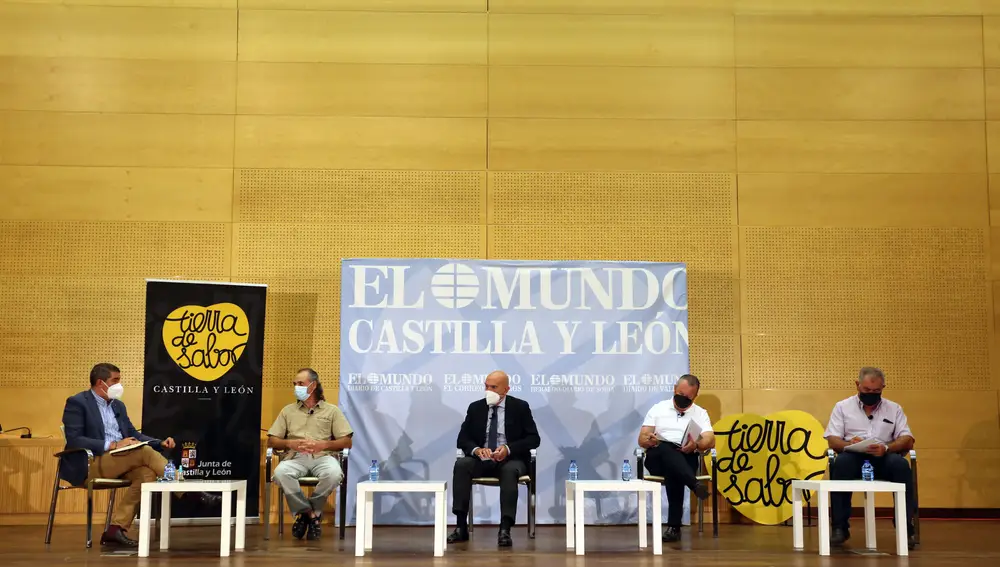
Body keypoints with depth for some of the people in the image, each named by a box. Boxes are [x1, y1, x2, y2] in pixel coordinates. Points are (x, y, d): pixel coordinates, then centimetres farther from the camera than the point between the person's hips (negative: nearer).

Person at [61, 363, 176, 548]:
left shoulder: (118, 405, 20)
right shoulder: (77, 403, -3)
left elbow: (133, 435, 20)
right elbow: (74, 440, -14)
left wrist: (160, 443, 1)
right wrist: (112, 445, -22)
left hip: (121, 461, 8)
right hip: (91, 463, -7)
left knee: (147, 474, -25)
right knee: (145, 452, -26)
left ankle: (116, 529, -24)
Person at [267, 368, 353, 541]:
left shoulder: (332, 410, 15)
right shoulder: (288, 410, 20)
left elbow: (347, 442, 7)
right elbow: (271, 441, 15)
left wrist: (323, 444, -10)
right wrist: (290, 443, -7)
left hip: (322, 456, -1)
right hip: (295, 457, 1)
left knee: (334, 474, -37)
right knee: (280, 473, -35)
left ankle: (306, 512, -12)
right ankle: (311, 514, -16)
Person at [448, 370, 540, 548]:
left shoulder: (520, 407, 1)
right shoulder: (475, 407, 8)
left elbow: (534, 439, -4)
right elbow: (463, 438, 5)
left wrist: (508, 448, -21)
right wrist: (476, 449, -19)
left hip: (511, 459, -2)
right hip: (482, 459, 2)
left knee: (510, 471, -37)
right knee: (461, 464, -29)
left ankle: (505, 530, -40)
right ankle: (461, 527, -30)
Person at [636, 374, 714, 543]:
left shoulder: (700, 413, 16)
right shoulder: (658, 409, 16)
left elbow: (710, 441, -1)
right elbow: (642, 439, 8)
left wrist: (696, 445, -24)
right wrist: (649, 441, -18)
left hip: (685, 458, 0)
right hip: (658, 458, 0)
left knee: (673, 472, -38)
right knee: (665, 449, -38)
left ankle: (674, 526, -36)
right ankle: (694, 485, -51)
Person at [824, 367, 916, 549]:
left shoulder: (894, 409, 16)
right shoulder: (843, 407, 13)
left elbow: (907, 440, 4)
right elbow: (833, 440, 3)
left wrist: (886, 448, -19)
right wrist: (848, 444, -21)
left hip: (884, 458, 1)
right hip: (854, 457, -1)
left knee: (901, 464, -34)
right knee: (841, 462, -36)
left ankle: (906, 527, -25)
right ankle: (840, 527, -29)